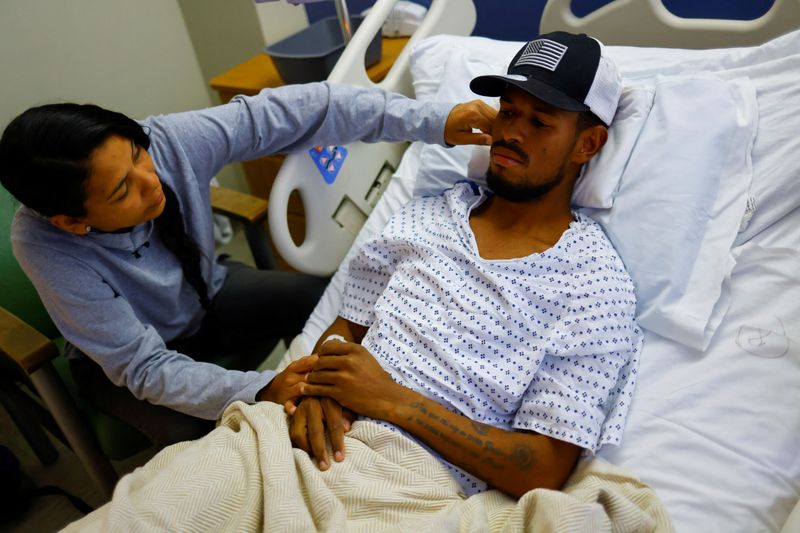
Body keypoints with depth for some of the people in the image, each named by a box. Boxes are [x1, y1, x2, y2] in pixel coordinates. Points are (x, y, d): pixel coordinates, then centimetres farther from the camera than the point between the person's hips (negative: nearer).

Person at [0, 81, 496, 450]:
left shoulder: (170, 141, -30)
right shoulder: (47, 245, -33)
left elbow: (293, 110, -31)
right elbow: (143, 366, -31)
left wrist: (432, 120, -37)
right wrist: (261, 392, -47)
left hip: (206, 294, 3)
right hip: (123, 359, -2)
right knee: (194, 437, -29)